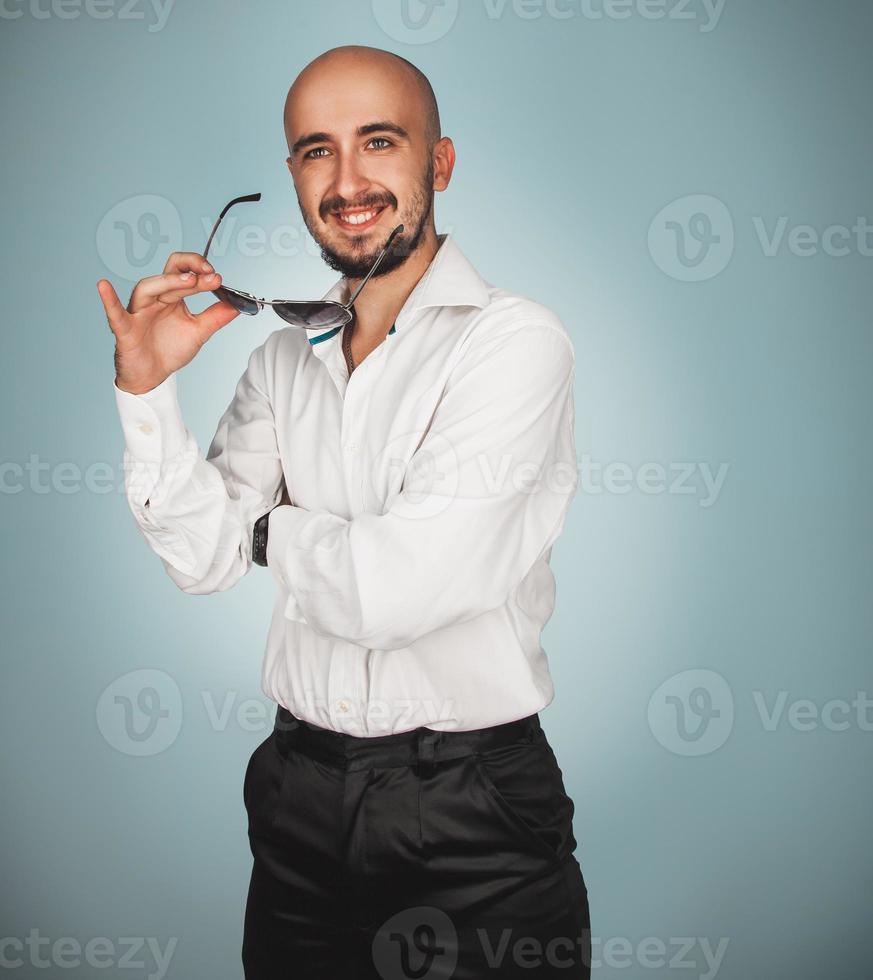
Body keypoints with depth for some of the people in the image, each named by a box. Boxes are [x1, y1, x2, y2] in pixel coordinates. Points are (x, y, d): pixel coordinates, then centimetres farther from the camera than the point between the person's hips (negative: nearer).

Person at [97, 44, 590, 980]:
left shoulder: (514, 340, -15)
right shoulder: (285, 355, 6)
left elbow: (396, 589, -22)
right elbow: (204, 559, 2)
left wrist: (275, 529, -3)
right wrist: (146, 389, -9)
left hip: (470, 813, -5)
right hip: (298, 791, 6)